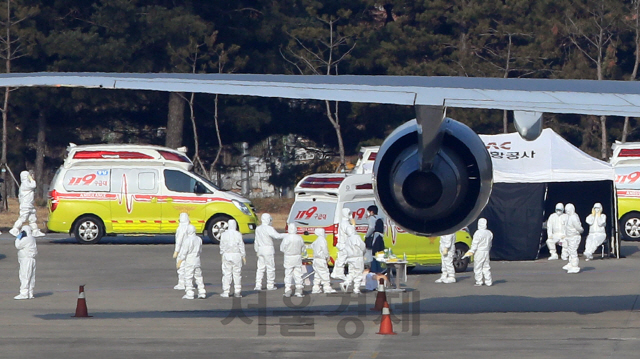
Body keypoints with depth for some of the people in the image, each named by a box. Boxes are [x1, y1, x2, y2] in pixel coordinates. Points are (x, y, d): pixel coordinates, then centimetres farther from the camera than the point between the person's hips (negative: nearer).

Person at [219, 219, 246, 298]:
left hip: (227, 255, 1)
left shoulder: (224, 234, -2)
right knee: (237, 274, 4)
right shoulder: (238, 235, -5)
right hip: (237, 255, -1)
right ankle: (237, 292, 4)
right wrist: (243, 256, 7)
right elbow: (241, 246, -1)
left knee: (226, 274, 3)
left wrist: (222, 253, 16)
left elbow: (222, 246, 3)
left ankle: (225, 292, 1)